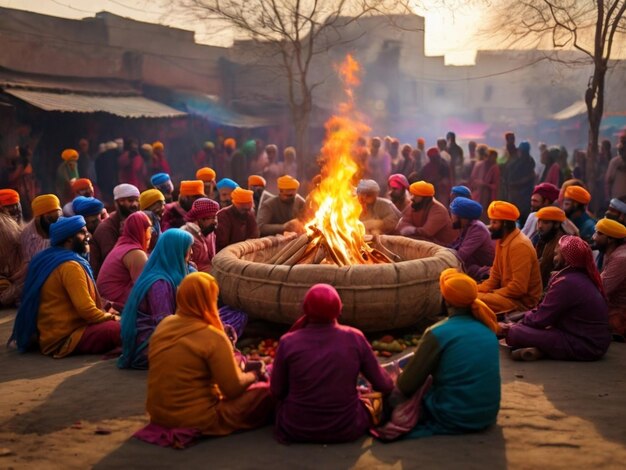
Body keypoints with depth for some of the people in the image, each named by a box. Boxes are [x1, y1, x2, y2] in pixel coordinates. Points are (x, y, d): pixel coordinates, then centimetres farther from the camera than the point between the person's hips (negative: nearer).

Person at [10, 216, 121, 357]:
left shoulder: (48, 259, 13)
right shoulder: (70, 266, -17)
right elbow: (86, 310, -22)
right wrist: (111, 317, -5)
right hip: (64, 338, -10)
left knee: (111, 322, 20)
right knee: (119, 328, -24)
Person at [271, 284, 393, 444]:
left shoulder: (288, 342, -14)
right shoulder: (355, 338, -11)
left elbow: (277, 392, -3)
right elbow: (383, 386, -2)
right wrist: (392, 384, 21)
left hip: (296, 429, 1)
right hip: (346, 429, 0)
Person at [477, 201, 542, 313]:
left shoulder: (520, 245, -20)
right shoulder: (502, 241, 9)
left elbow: (518, 288, -24)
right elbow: (495, 278, 12)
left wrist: (491, 294, -16)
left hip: (522, 301, -9)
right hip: (509, 294, 9)